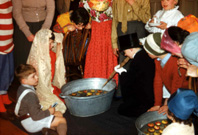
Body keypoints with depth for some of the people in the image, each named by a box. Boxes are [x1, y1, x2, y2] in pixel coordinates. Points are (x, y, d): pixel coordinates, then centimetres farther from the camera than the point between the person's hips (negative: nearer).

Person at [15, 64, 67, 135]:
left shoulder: (22, 88, 5)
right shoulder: (29, 94, -27)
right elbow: (35, 116, -27)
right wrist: (49, 112, -12)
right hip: (31, 123, -10)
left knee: (59, 114, 13)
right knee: (62, 120, -12)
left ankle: (47, 129, -4)